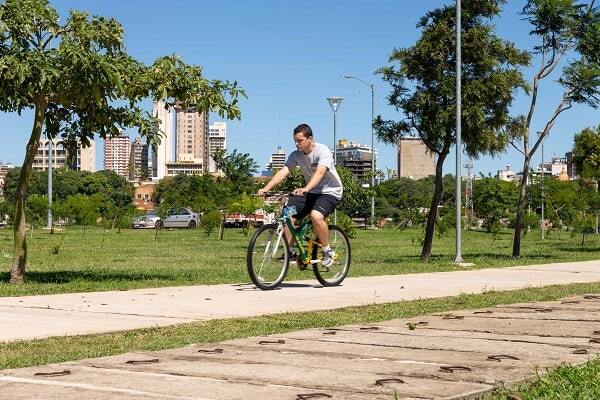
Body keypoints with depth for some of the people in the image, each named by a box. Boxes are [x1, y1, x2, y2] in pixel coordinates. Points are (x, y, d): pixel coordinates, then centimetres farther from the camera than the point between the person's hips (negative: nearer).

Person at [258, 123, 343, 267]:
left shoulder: (323, 151, -20)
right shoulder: (296, 155, -3)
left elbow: (319, 172, -37)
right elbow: (283, 172, -13)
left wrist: (305, 189, -53)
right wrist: (266, 188, -29)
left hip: (330, 191, -6)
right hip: (310, 192, 6)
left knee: (316, 215, -33)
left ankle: (327, 251, -14)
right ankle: (290, 251, 3)